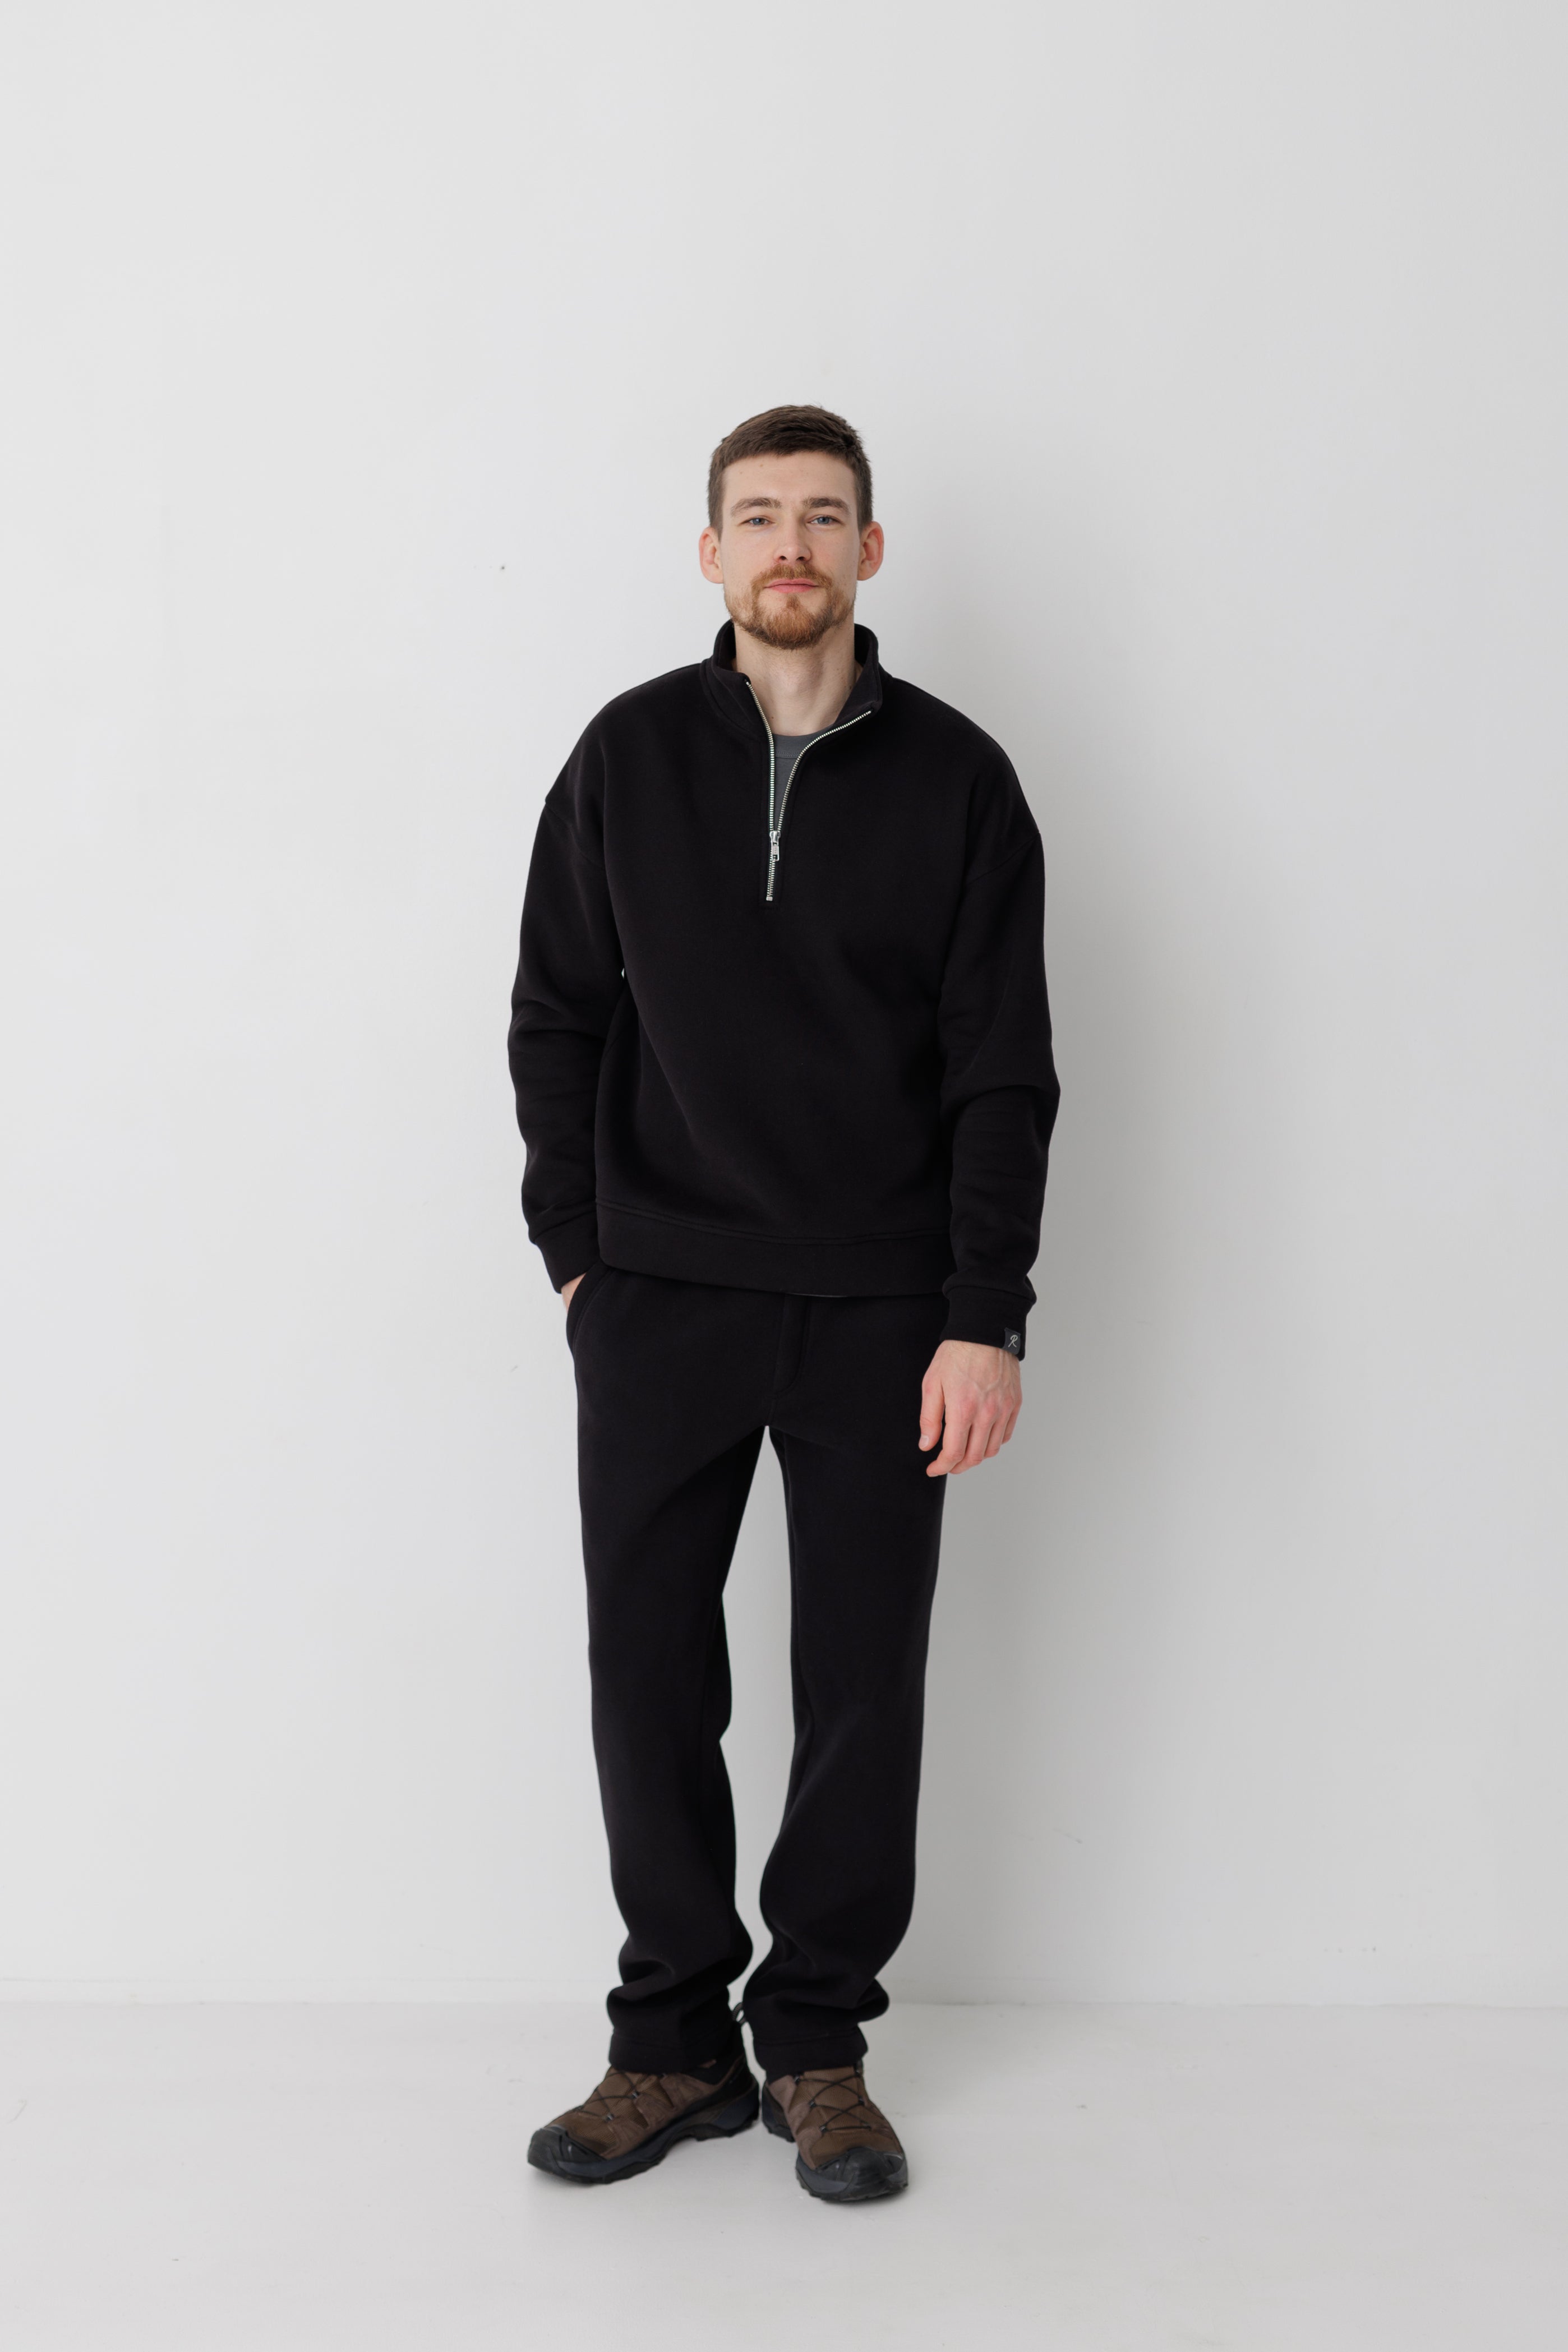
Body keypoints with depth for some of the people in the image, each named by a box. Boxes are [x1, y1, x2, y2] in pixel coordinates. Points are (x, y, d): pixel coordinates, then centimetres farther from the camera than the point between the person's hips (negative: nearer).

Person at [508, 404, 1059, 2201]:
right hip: (659, 1299, 1)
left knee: (863, 1690, 5)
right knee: (649, 1676, 4)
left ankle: (819, 2045, 22)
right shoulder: (629, 757, 5)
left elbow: (1002, 1070, -1)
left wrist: (984, 1319, -8)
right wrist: (574, 1249, 4)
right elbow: (557, 1019, 10)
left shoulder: (954, 778, 1)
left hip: (879, 1311, 0)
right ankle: (677, 2039, 21)